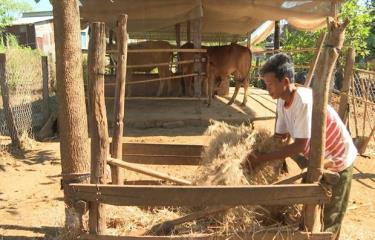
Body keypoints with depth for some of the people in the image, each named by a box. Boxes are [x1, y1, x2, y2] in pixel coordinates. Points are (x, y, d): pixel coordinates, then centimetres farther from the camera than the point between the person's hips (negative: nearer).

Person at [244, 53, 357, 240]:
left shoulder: (304, 101, -34)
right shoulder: (282, 101, -8)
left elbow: (300, 146, -33)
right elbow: (280, 136, -3)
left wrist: (262, 158, -31)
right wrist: (257, 152, -18)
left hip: (338, 161, -7)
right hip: (315, 158, 7)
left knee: (330, 219, 6)